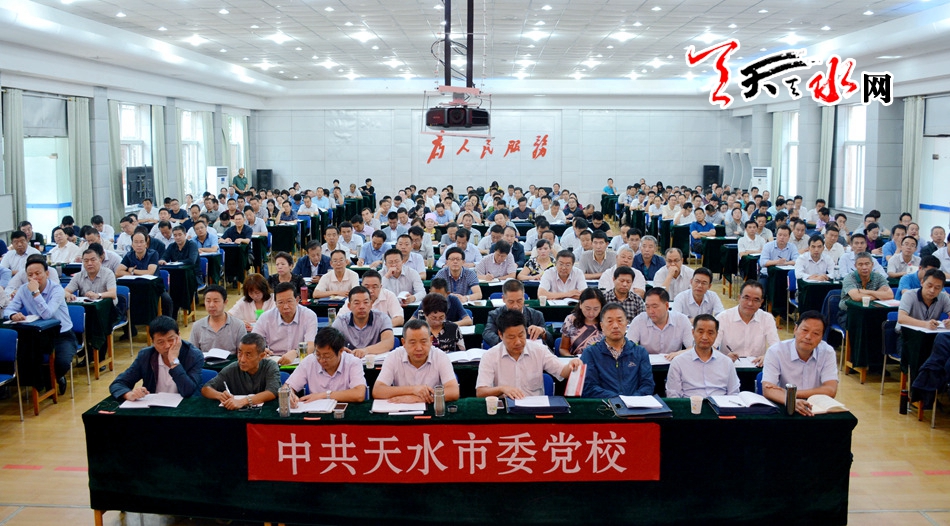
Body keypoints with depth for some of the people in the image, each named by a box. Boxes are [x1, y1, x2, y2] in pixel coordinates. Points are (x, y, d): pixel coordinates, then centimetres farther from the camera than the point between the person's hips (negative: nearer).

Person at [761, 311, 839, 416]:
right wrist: (792, 402, -39)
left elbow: (830, 390, -10)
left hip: (816, 411, 2)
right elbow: (767, 390, -20)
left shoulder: (827, 352, 0)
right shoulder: (775, 352, -9)